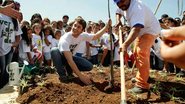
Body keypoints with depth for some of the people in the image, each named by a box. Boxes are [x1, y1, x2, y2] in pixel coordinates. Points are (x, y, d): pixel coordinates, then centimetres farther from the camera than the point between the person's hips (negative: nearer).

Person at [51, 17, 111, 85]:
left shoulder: (82, 35, -16)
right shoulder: (65, 39, -34)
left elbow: (96, 36, 0)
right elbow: (70, 61, -39)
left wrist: (107, 26, -14)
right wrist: (81, 76, -43)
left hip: (70, 56, 4)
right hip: (61, 57, -4)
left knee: (89, 66, -15)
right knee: (54, 50, -38)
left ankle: (69, 70, 7)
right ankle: (62, 74, -18)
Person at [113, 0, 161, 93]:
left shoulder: (136, 8, -37)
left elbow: (136, 29, -52)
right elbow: (118, 12, 17)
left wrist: (125, 44, -65)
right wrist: (118, 21, -6)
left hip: (150, 30, -10)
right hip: (141, 31, 10)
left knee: (141, 54, -25)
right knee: (136, 53, 18)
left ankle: (142, 85, -22)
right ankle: (141, 76, 37)